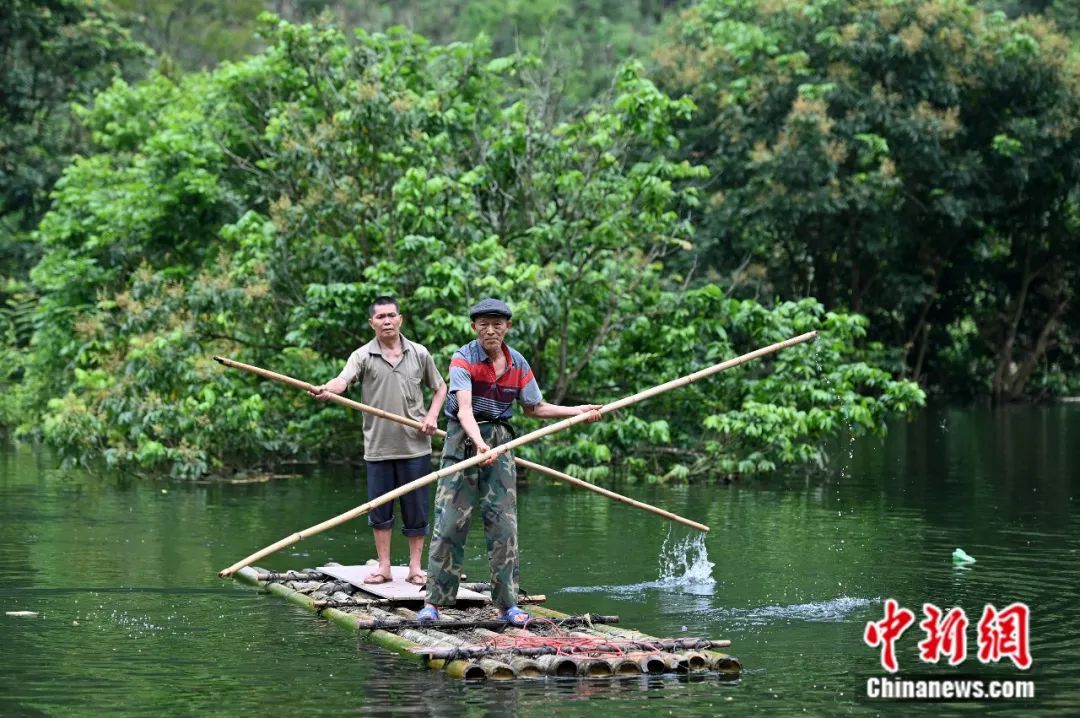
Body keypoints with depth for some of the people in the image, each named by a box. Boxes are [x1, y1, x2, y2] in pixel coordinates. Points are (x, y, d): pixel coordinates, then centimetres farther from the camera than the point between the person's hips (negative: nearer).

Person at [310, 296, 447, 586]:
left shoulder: (420, 354, 5)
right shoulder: (362, 356, -1)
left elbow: (440, 387, 17)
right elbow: (344, 380, -19)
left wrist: (432, 415, 0)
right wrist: (326, 389, -42)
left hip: (414, 446, 0)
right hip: (378, 448, 0)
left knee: (416, 509, 4)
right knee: (380, 510, 5)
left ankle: (415, 568, 13)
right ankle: (384, 567, 15)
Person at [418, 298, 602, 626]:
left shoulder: (518, 364, 7)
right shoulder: (463, 359, -9)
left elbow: (534, 407, 19)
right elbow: (464, 407, -22)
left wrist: (576, 411, 12)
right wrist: (478, 443, -38)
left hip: (500, 441, 4)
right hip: (463, 439, -4)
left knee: (504, 524, 2)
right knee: (450, 522, -7)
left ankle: (507, 604, 8)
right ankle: (433, 601, -2)